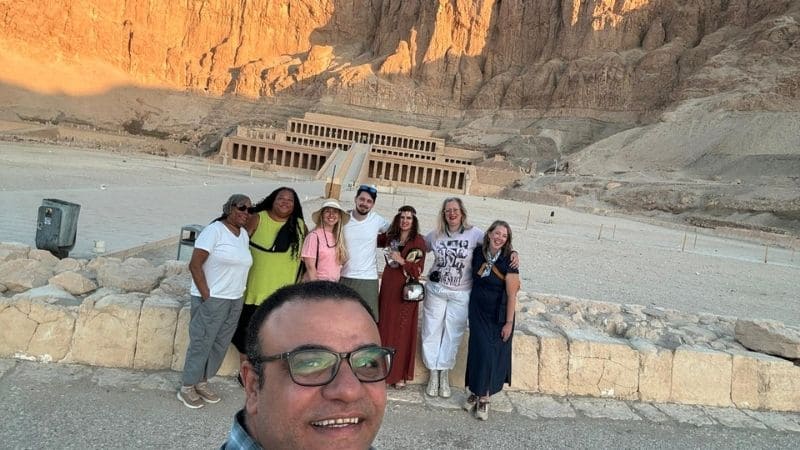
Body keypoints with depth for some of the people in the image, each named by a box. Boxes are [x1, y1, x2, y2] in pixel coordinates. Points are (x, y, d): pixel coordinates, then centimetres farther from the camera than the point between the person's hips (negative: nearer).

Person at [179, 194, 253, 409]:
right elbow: (194, 265, -16)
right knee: (201, 344, 3)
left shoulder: (244, 234, 8)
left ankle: (202, 382, 31)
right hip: (211, 299, -7)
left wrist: (237, 294, 9)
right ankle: (187, 388, 20)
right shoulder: (214, 230, -13)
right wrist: (206, 296, -17)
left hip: (235, 301, 7)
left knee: (220, 345, 15)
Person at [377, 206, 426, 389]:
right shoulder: (391, 236, 5)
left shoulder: (418, 241, -10)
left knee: (402, 332, 2)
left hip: (405, 292, -5)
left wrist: (402, 261, -24)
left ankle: (400, 374, 15)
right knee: (384, 329, 11)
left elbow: (417, 271, -10)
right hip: (388, 288, 5)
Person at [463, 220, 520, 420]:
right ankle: (474, 392, 18)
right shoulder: (478, 253, -6)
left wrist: (509, 323, -12)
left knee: (493, 354, 1)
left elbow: (511, 295, -13)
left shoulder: (508, 261, -16)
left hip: (498, 315, -2)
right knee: (481, 350, 0)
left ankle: (483, 398, 16)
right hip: (478, 311, 2)